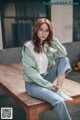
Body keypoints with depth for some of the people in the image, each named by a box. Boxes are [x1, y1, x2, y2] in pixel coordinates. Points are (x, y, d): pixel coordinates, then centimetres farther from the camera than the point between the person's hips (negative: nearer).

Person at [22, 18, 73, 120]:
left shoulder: (48, 46, 5)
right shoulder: (28, 47, -15)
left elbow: (63, 54, -8)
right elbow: (30, 71, -19)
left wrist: (53, 39, -11)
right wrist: (48, 85, -20)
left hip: (45, 78, 7)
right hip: (32, 83, -7)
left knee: (64, 59, -8)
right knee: (59, 101, -28)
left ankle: (59, 90, -14)